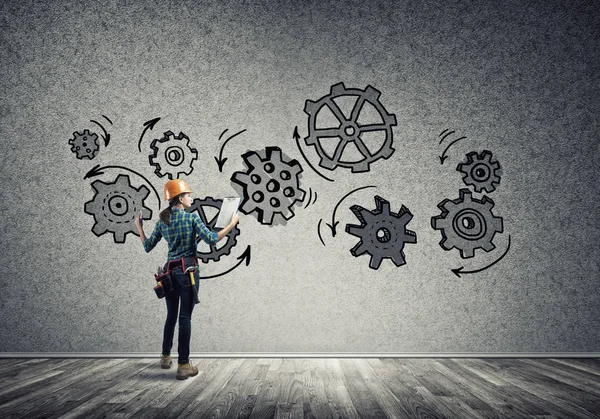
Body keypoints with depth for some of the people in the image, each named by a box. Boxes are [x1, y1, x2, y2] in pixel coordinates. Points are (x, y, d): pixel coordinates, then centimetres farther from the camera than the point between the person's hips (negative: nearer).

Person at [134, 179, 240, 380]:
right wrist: (232, 223, -6)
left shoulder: (162, 221, 7)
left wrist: (139, 227, 24)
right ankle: (183, 365, -2)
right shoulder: (191, 217, -7)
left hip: (170, 270, 5)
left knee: (171, 315, 19)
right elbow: (212, 239, -15)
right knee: (185, 317, -4)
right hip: (188, 269, -5)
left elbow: (147, 247, 12)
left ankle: (166, 356, 32)